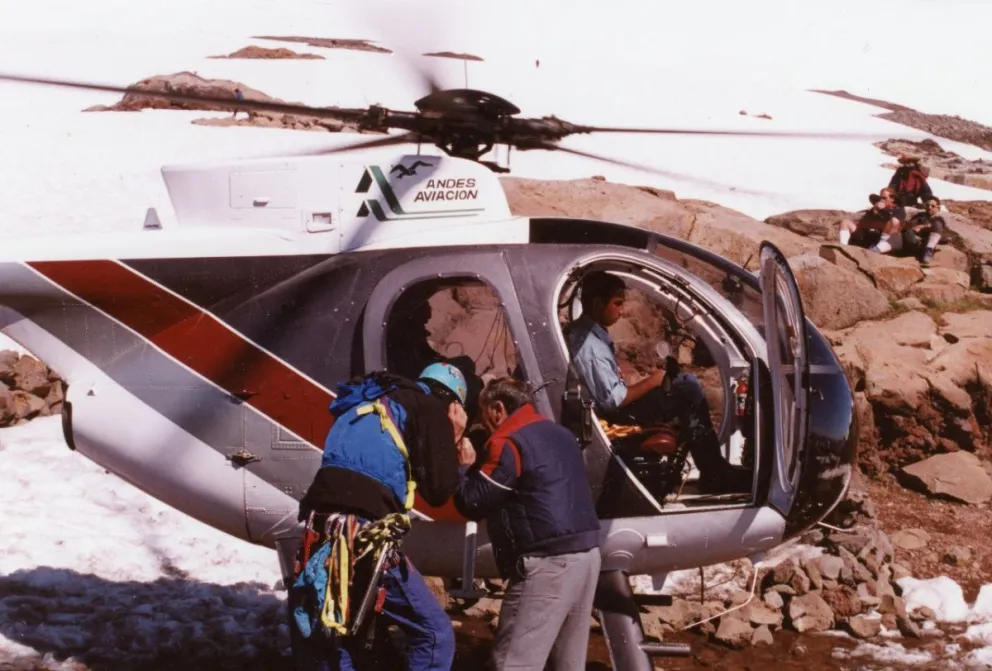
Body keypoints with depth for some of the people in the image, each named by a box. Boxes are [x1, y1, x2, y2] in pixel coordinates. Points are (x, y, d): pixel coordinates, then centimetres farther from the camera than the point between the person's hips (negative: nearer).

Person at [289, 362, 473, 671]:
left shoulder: (367, 407, 28)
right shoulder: (430, 409, 6)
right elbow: (439, 488, 1)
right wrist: (452, 443, 16)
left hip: (320, 532, 8)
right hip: (365, 535, -8)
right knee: (434, 632, 1)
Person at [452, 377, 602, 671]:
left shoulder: (508, 442, -8)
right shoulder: (560, 433, 18)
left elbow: (473, 503, -6)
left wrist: (466, 466, 12)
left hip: (548, 561, -9)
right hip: (586, 552, 9)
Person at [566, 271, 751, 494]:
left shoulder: (583, 330, 7)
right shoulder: (590, 346, -25)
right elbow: (613, 400, -26)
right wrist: (650, 382, -13)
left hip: (616, 407, 11)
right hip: (617, 415, -11)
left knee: (686, 383, 9)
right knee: (688, 388, -12)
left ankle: (714, 468, 7)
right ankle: (714, 474, -3)